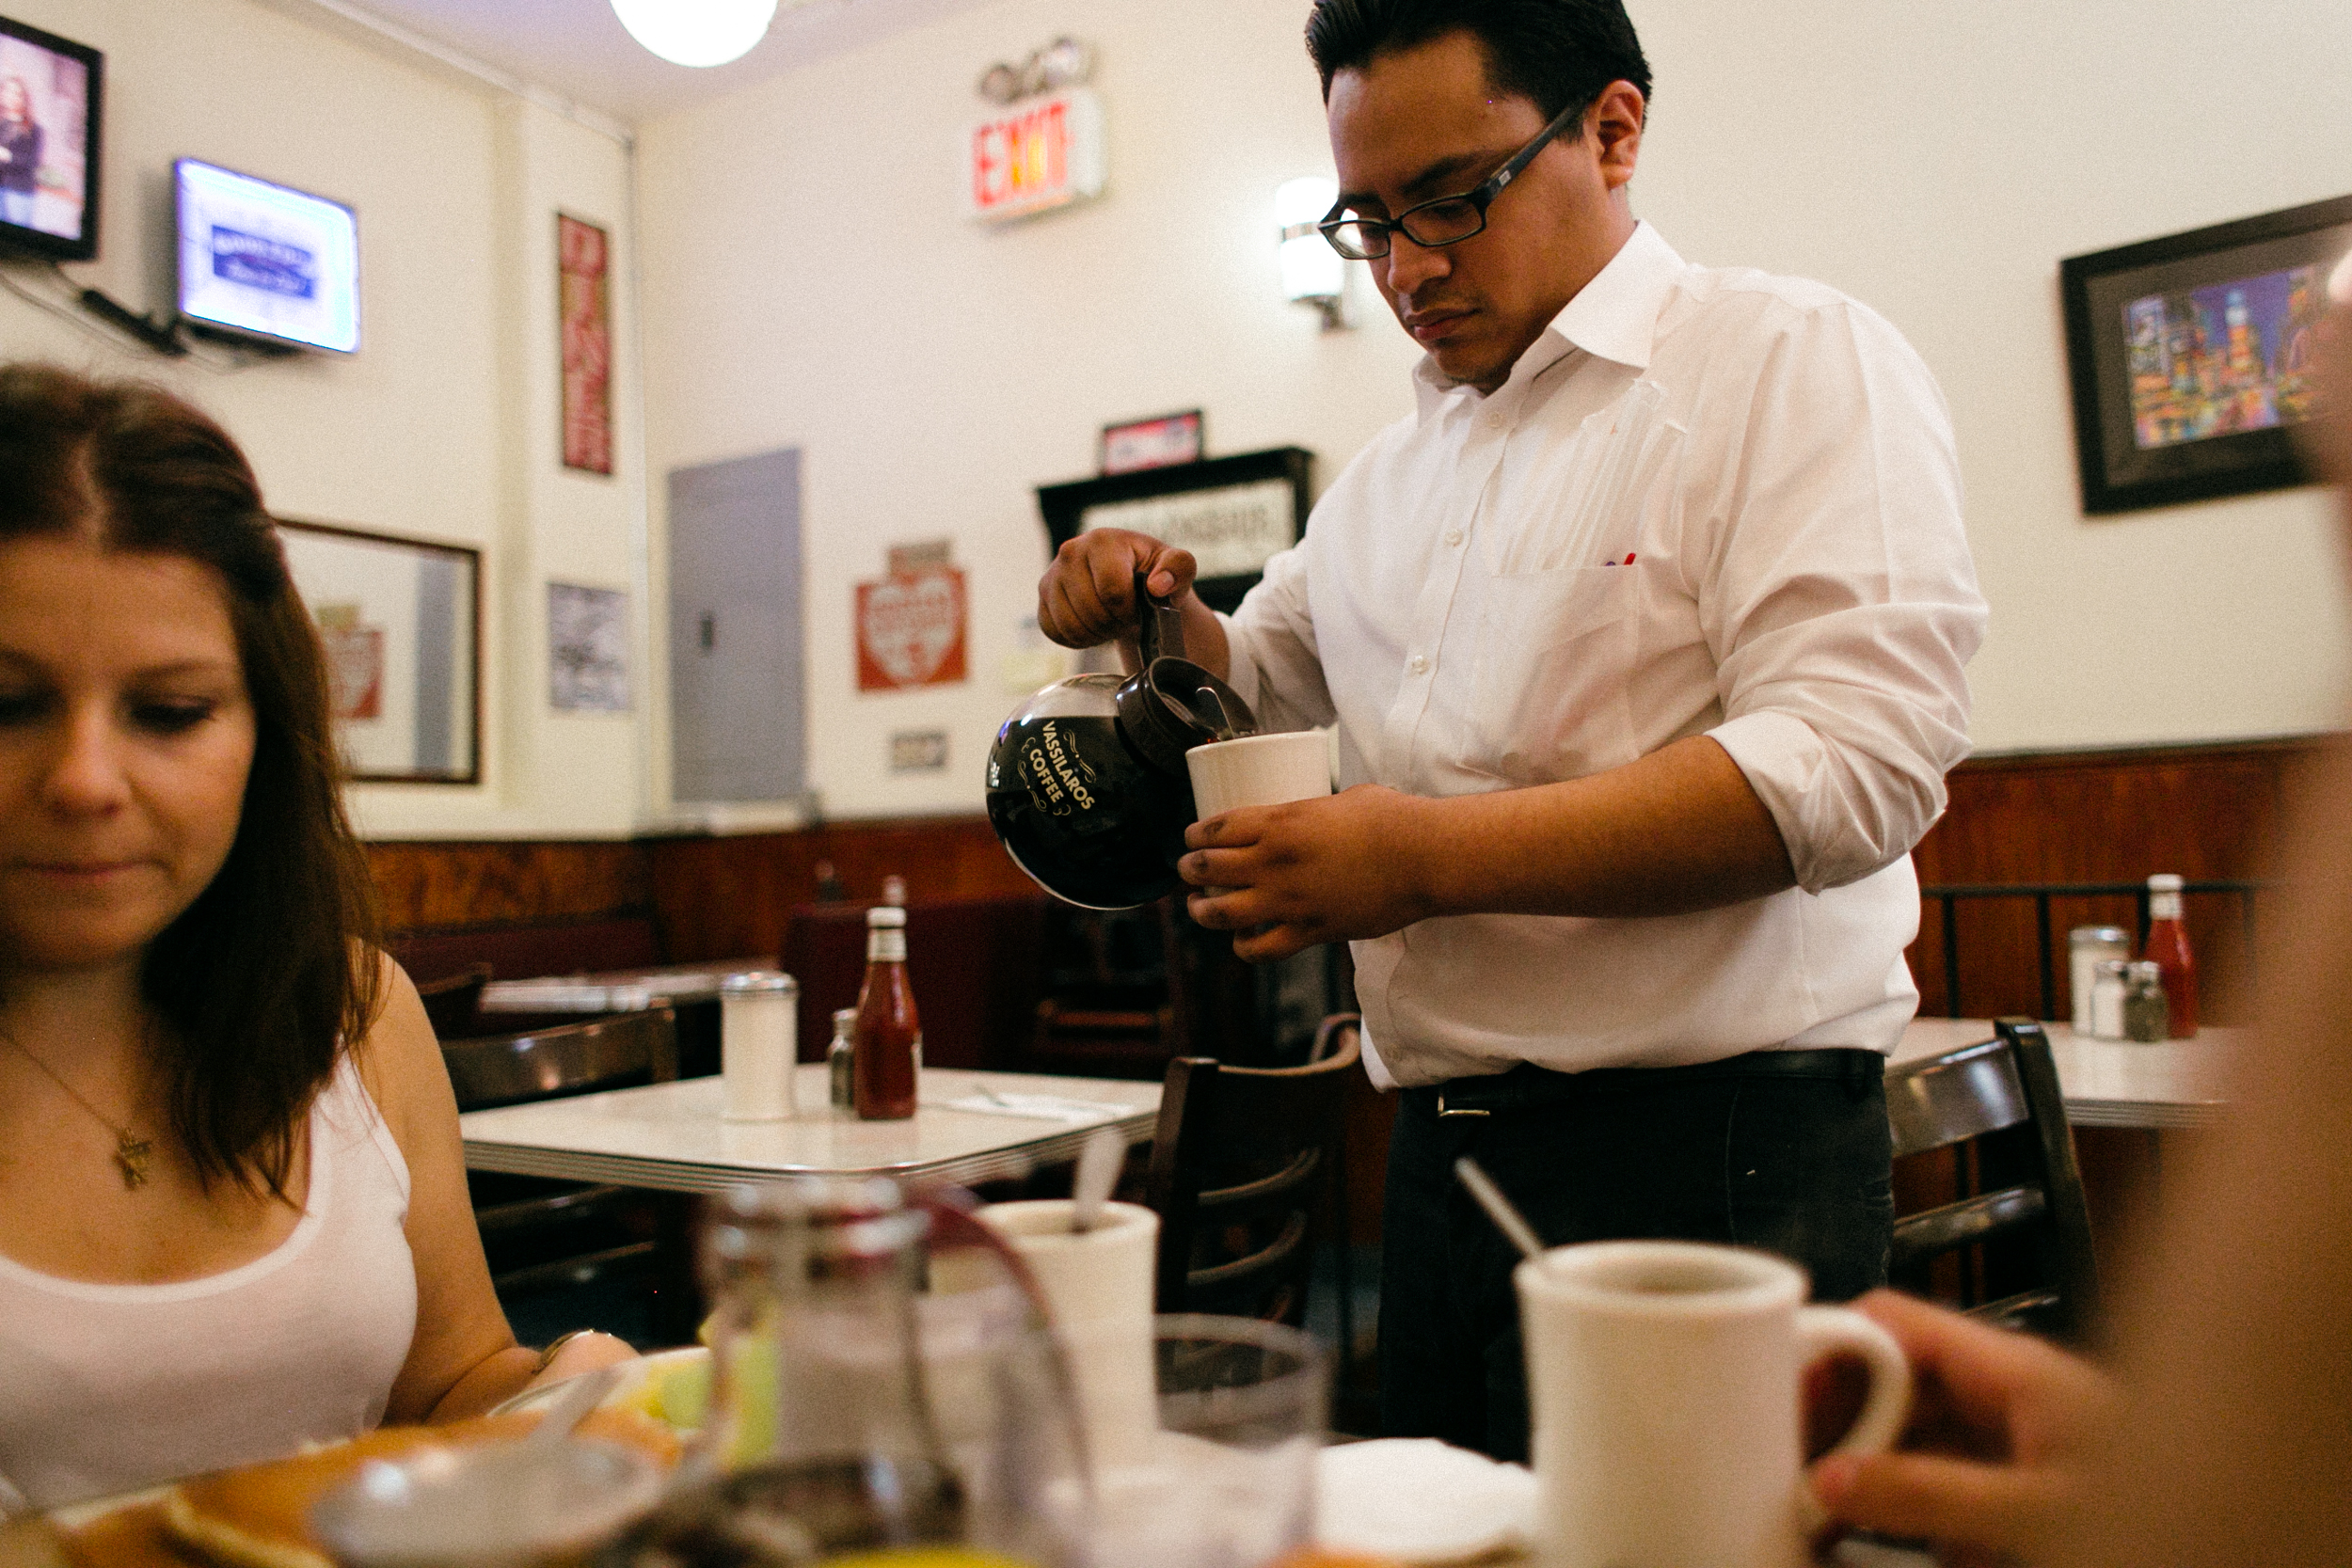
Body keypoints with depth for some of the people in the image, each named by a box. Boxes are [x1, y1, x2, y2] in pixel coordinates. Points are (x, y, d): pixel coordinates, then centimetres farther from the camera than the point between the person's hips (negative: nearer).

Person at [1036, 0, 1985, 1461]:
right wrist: (1155, 620, 6)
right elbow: (1274, 676, 30)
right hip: (1442, 1161, 7)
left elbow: (1854, 763, -19)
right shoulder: (1394, 471, 16)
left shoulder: (1795, 359, -6)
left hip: (1707, 1162, -6)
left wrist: (1431, 856, -23)